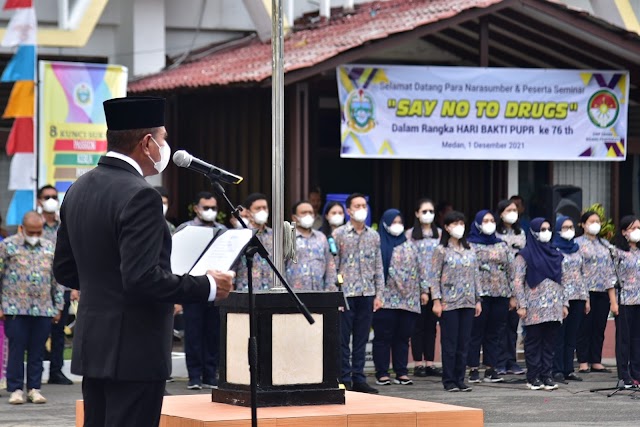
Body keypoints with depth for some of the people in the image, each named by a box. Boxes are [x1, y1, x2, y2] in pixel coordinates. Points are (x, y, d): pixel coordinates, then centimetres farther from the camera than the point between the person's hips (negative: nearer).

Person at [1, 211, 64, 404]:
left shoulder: (49, 248, 11)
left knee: (37, 352, 6)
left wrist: (58, 306, 13)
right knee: (16, 350, -1)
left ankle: (34, 388, 13)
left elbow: (56, 279, 16)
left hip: (43, 309, 3)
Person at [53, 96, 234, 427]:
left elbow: (64, 269, 14)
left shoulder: (79, 190, 9)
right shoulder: (139, 196, -18)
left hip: (92, 346, 9)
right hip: (135, 350, -9)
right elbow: (143, 278, -24)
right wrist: (207, 287, -13)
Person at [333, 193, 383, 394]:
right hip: (345, 293, -4)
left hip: (367, 294, 4)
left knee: (361, 340, 7)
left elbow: (378, 267, 13)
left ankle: (359, 379, 12)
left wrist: (378, 294, 7)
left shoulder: (374, 236, 11)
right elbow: (333, 266, -3)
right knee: (343, 339, -1)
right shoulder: (339, 234, -1)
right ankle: (345, 379, 3)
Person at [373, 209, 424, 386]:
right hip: (386, 300, -4)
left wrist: (423, 290, 10)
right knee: (383, 337, -1)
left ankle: (401, 373, 11)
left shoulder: (409, 245, 14)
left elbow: (420, 269, 16)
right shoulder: (379, 245, -1)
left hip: (409, 300, 4)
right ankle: (382, 373, 2)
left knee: (403, 337, 7)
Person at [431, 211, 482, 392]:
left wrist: (477, 299, 10)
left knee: (464, 343, 5)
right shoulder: (442, 250, -2)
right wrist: (436, 301, -12)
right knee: (450, 343, -2)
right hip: (449, 302, -5)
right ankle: (449, 381, 3)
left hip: (468, 302, 5)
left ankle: (460, 379, 11)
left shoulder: (469, 251, 12)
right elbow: (434, 277, -5)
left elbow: (475, 276, 15)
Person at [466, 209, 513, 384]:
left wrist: (512, 295, 10)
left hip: (500, 294, 4)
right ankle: (473, 369, 2)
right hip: (479, 295, -4)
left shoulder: (502, 245, 15)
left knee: (495, 333, 6)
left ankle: (491, 368, 11)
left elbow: (510, 269, 15)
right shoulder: (470, 245, 0)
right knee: (476, 332, -3)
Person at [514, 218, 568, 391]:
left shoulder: (554, 254, 14)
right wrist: (521, 305, -13)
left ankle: (546, 376, 10)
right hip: (535, 309, -5)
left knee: (550, 342, 5)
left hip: (554, 308, 5)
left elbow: (561, 281, 17)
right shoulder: (525, 256, -2)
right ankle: (533, 377, 5)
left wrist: (564, 303, 12)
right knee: (533, 342, -1)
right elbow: (518, 281, -6)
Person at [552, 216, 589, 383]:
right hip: (561, 297, -6)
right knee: (559, 336, -4)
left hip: (577, 297, 6)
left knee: (571, 336, 7)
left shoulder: (576, 249, 14)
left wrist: (586, 298, 14)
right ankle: (557, 371, -2)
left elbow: (582, 274, 17)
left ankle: (569, 370, 11)